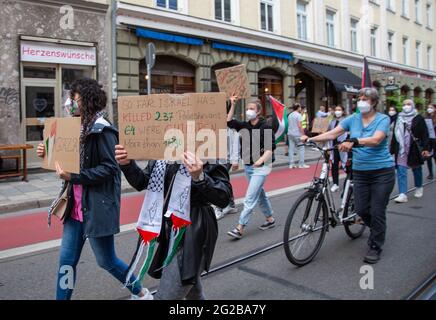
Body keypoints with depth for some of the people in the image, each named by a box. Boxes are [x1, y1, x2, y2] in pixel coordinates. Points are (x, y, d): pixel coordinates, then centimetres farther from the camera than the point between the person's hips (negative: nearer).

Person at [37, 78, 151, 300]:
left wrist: (73, 177, -25)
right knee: (66, 261, 11)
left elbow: (109, 168, -22)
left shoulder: (102, 130, -16)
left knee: (106, 261, 8)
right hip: (77, 207, 8)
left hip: (98, 207, -8)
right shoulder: (80, 128, 11)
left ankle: (140, 293, 31)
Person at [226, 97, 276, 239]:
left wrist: (261, 160, -26)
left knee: (250, 198, -9)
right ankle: (270, 219, 36)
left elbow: (271, 147, -14)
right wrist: (232, 105, -11)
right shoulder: (244, 126, 6)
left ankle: (240, 228, -6)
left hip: (260, 167, -7)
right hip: (248, 166, 7)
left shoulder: (265, 127, -10)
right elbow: (229, 122, -3)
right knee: (260, 194, 19)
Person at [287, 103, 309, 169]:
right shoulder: (298, 115, -9)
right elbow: (299, 126, -15)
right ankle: (301, 164, 0)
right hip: (297, 134, -7)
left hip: (290, 134, 7)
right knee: (301, 148, 0)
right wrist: (303, 134, -12)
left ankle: (291, 164, 6)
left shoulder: (290, 115, 14)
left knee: (291, 149, 6)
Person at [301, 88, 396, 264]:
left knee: (377, 211, 0)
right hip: (360, 171, 4)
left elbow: (376, 139, -26)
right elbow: (332, 133, -3)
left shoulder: (383, 119, -7)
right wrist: (310, 139, -16)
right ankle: (377, 227, 38)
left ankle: (375, 246, 20)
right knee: (361, 209, 4)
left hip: (382, 171, -4)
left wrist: (353, 142, -42)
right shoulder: (353, 119, 5)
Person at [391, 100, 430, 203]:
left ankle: (419, 188, 38)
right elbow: (394, 135, 11)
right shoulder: (399, 119, 9)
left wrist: (425, 148, -14)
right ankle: (403, 194, -8)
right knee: (401, 171, -7)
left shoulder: (418, 118, -2)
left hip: (414, 150, -2)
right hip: (401, 150, 2)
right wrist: (392, 150, 10)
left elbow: (424, 134, -6)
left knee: (416, 169, 15)